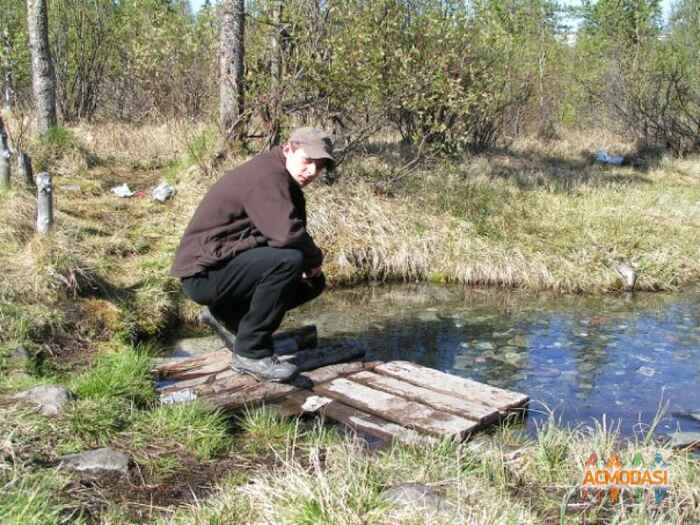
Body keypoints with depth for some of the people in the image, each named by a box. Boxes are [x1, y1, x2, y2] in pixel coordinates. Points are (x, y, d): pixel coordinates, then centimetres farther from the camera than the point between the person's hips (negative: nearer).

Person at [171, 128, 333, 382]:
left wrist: (311, 266, -5)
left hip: (230, 264, 10)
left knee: (314, 282, 11)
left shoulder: (287, 182, 15)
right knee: (289, 261, -31)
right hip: (203, 272, -10)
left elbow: (296, 231, 16)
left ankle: (225, 314, 19)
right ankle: (250, 352, -18)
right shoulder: (266, 175, -19)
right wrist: (315, 258, -12)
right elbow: (287, 234, -32)